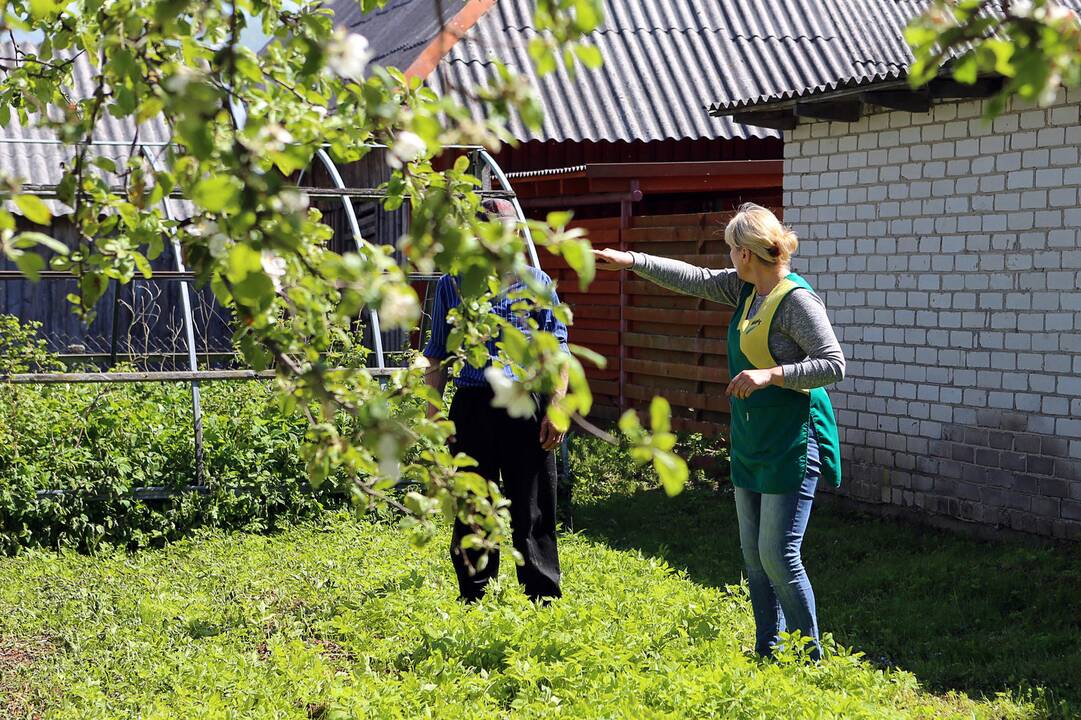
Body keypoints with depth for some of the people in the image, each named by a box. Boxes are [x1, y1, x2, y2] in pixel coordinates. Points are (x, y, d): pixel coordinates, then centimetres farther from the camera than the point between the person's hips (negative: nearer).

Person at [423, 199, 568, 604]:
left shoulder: (536, 281, 7)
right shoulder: (452, 284, 10)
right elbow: (438, 352, 13)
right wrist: (433, 410, 6)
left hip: (526, 406, -1)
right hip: (471, 405, 1)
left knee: (533, 510, 1)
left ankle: (544, 600, 9)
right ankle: (473, 598, 18)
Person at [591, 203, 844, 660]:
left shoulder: (797, 300, -17)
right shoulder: (746, 289, 8)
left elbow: (834, 365, -19)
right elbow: (694, 279, 18)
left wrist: (770, 374, -26)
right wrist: (631, 261, 16)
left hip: (792, 443, -9)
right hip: (751, 442, 9)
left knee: (778, 553, -9)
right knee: (753, 553, 11)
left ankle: (810, 658, 4)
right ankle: (767, 652, 20)